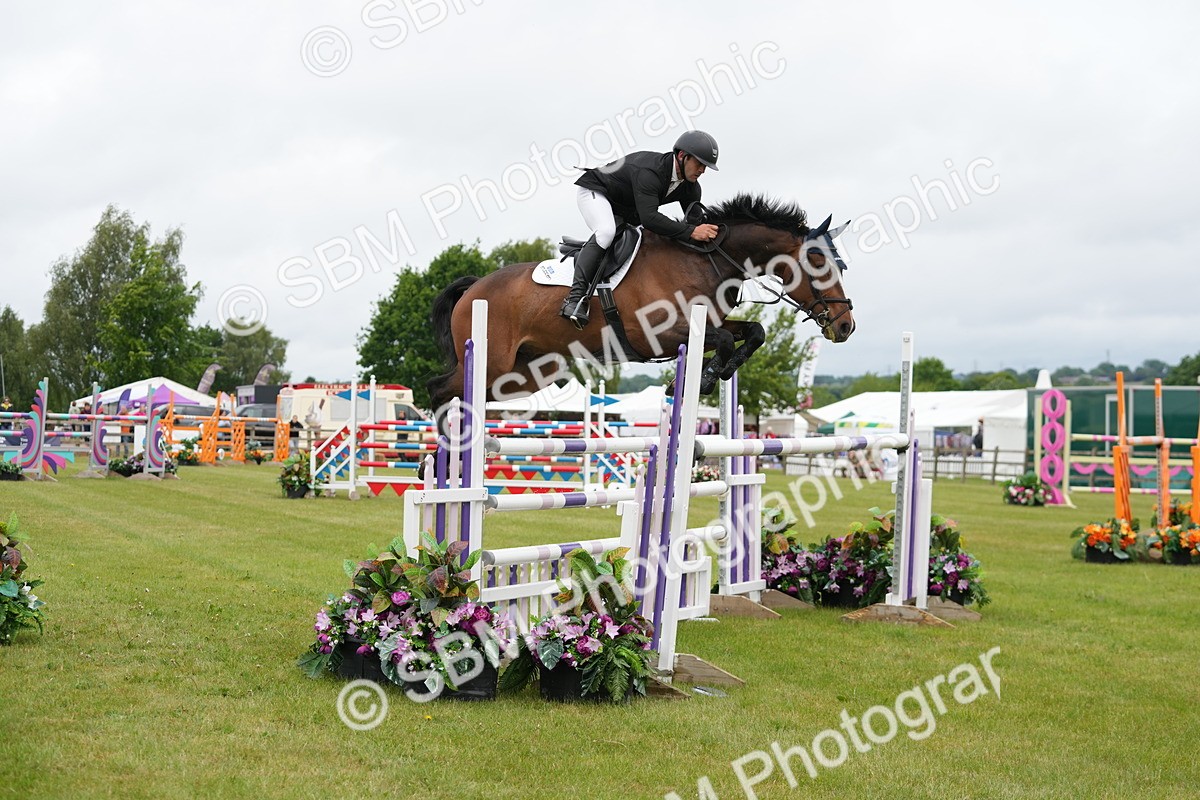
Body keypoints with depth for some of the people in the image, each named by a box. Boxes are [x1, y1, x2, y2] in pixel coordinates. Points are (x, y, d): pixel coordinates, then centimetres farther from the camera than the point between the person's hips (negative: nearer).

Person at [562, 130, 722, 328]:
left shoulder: (691, 188, -11)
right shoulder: (649, 171, -38)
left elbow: (695, 222, -3)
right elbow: (649, 218, -48)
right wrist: (690, 231, -52)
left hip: (625, 209, 9)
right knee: (606, 231, -36)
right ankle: (576, 296, -39)